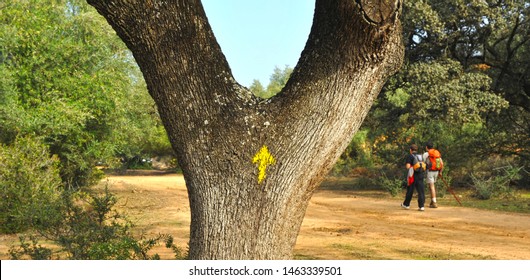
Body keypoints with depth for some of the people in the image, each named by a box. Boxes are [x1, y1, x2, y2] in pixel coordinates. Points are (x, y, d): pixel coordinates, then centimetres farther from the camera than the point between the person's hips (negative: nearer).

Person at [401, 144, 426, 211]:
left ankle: (406, 204, 21)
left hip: (413, 175, -4)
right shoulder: (421, 156, 12)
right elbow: (424, 165, 12)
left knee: (410, 190, 9)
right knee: (421, 191, 1)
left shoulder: (410, 156, -5)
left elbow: (408, 166, -14)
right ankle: (421, 206, -6)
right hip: (421, 175, 4)